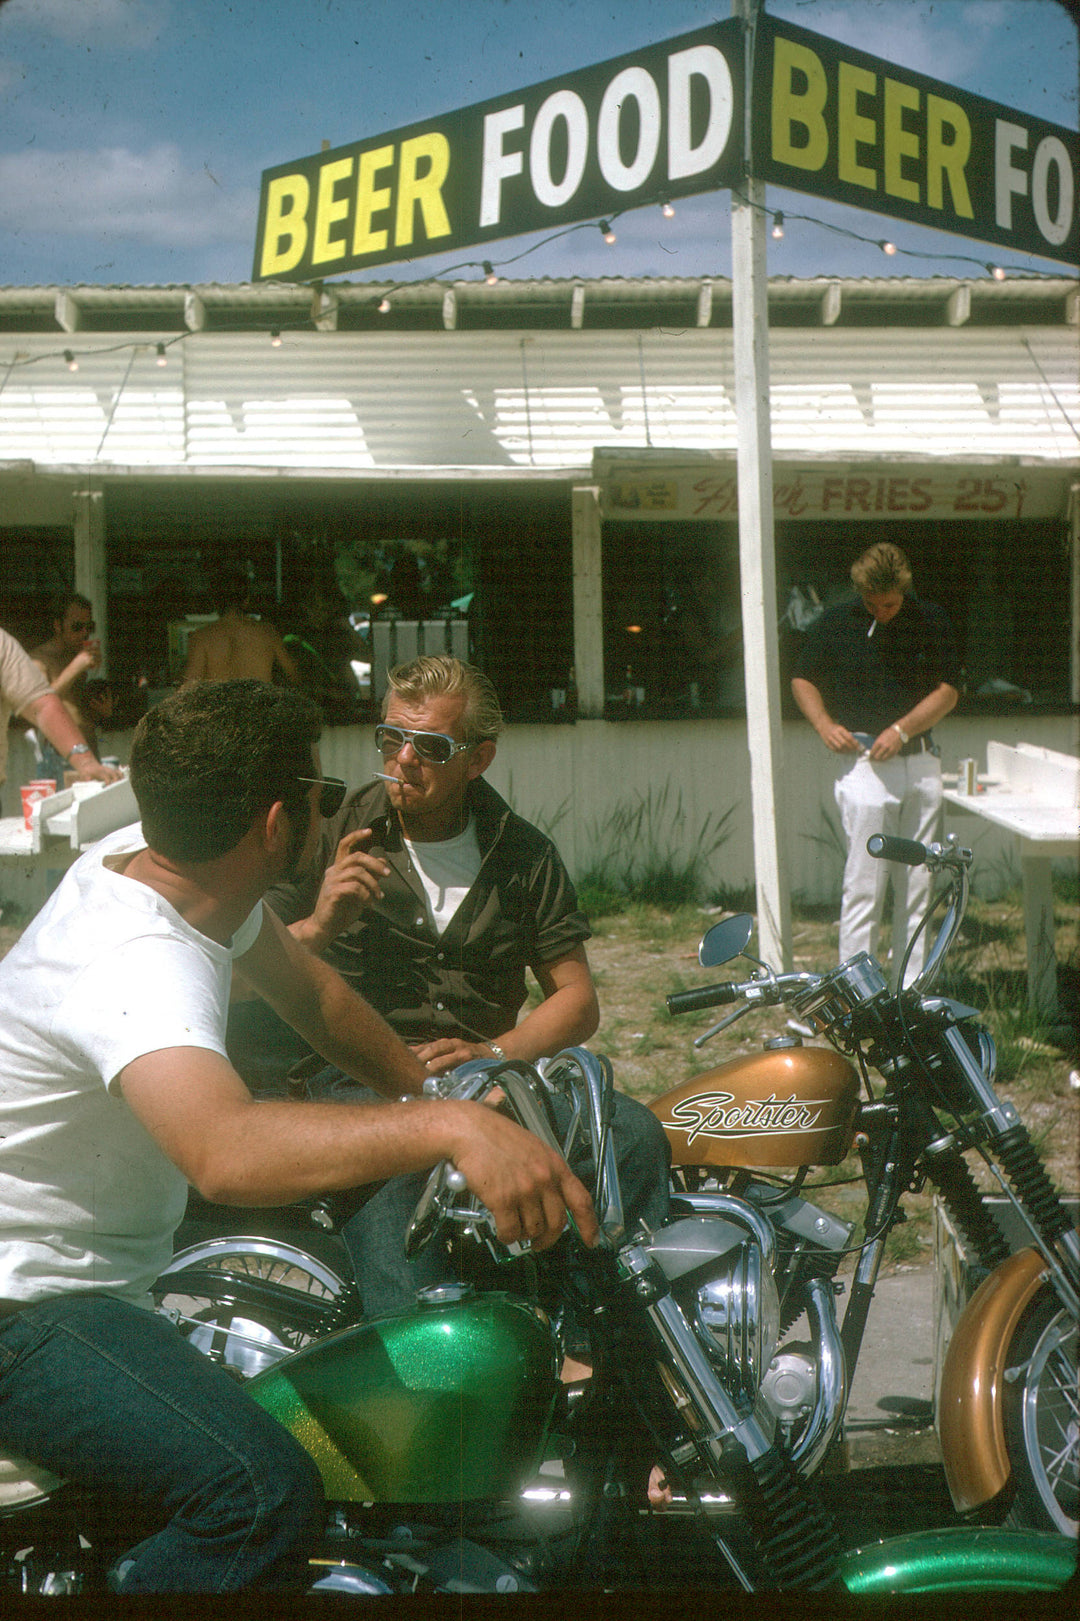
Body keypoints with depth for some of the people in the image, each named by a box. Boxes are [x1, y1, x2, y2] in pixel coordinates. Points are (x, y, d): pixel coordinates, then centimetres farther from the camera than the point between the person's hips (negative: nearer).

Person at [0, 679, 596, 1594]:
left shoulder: (146, 860, 1)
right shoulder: (142, 961, -29)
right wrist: (449, 1126, -57)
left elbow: (309, 991, 15)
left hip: (105, 1265, 11)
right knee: (262, 1491, -30)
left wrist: (427, 1086, 9)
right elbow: (228, 1154, -49)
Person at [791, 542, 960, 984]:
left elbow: (948, 691, 3)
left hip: (921, 764, 3)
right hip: (864, 765, -3)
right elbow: (802, 679, 10)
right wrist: (824, 724, -8)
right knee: (863, 885, -7)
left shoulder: (931, 622, 3)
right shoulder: (835, 624, 0)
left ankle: (912, 992, 17)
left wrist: (902, 729, -11)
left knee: (917, 885, 8)